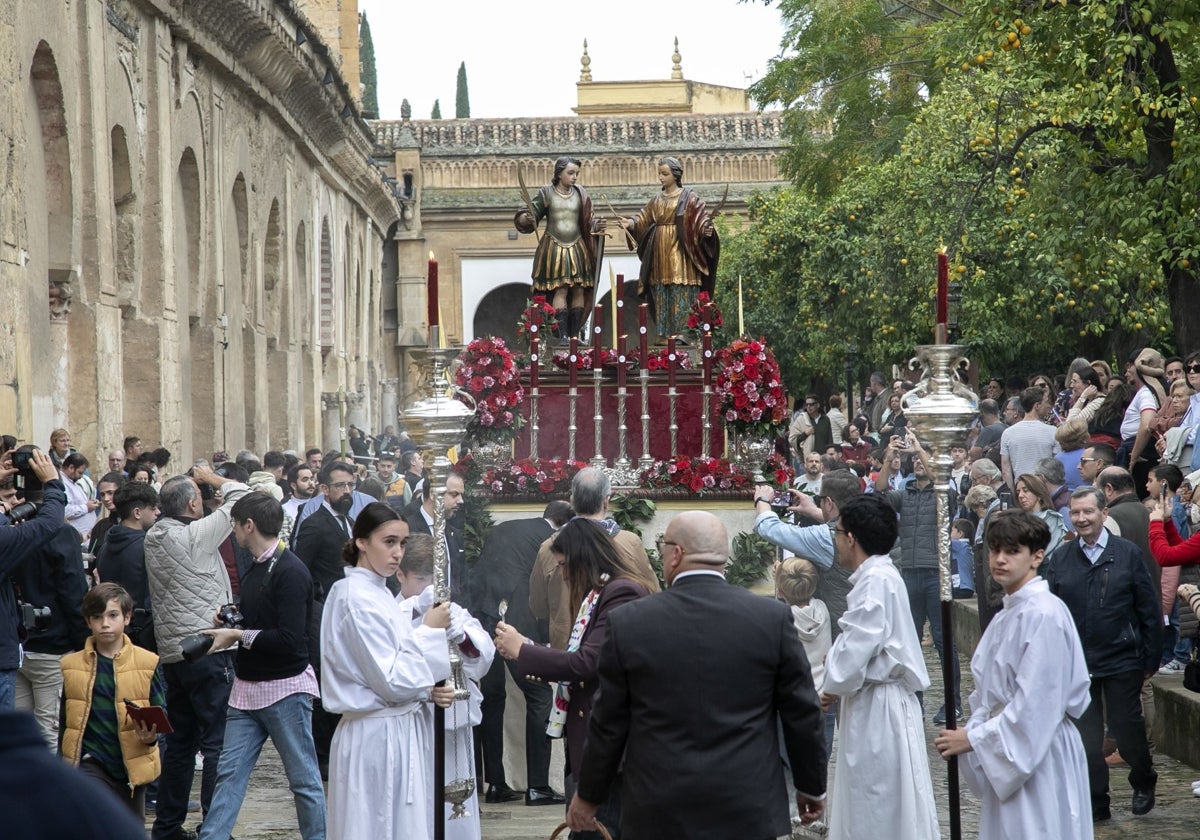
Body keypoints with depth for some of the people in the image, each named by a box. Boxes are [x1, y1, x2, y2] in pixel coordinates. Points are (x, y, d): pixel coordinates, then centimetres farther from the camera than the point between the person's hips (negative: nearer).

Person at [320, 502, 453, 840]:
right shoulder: (357, 599, -17)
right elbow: (391, 682, -19)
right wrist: (430, 631, -13)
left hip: (400, 732, 9)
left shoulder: (378, 593, 12)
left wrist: (429, 690, 0)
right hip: (378, 736, -9)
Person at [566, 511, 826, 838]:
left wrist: (588, 795, 15)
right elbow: (802, 714, 3)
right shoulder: (774, 618, -4)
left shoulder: (627, 623, -5)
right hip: (749, 811, 1)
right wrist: (811, 786, 17)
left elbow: (608, 724, 2)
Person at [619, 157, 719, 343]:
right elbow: (643, 220, 11)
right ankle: (664, 336, 8)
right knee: (661, 297, 5)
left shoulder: (689, 199, -2)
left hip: (679, 253, -6)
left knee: (681, 297, -8)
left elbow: (702, 219, -10)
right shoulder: (656, 201, 16)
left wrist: (706, 230, -30)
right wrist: (631, 223, -8)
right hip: (660, 255, 6)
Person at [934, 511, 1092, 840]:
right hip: (1006, 757, 9)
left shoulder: (1044, 615, -16)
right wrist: (972, 733, -1)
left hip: (1038, 758, -9)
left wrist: (974, 738, -15)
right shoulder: (1007, 616, 13)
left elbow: (1037, 702, -20)